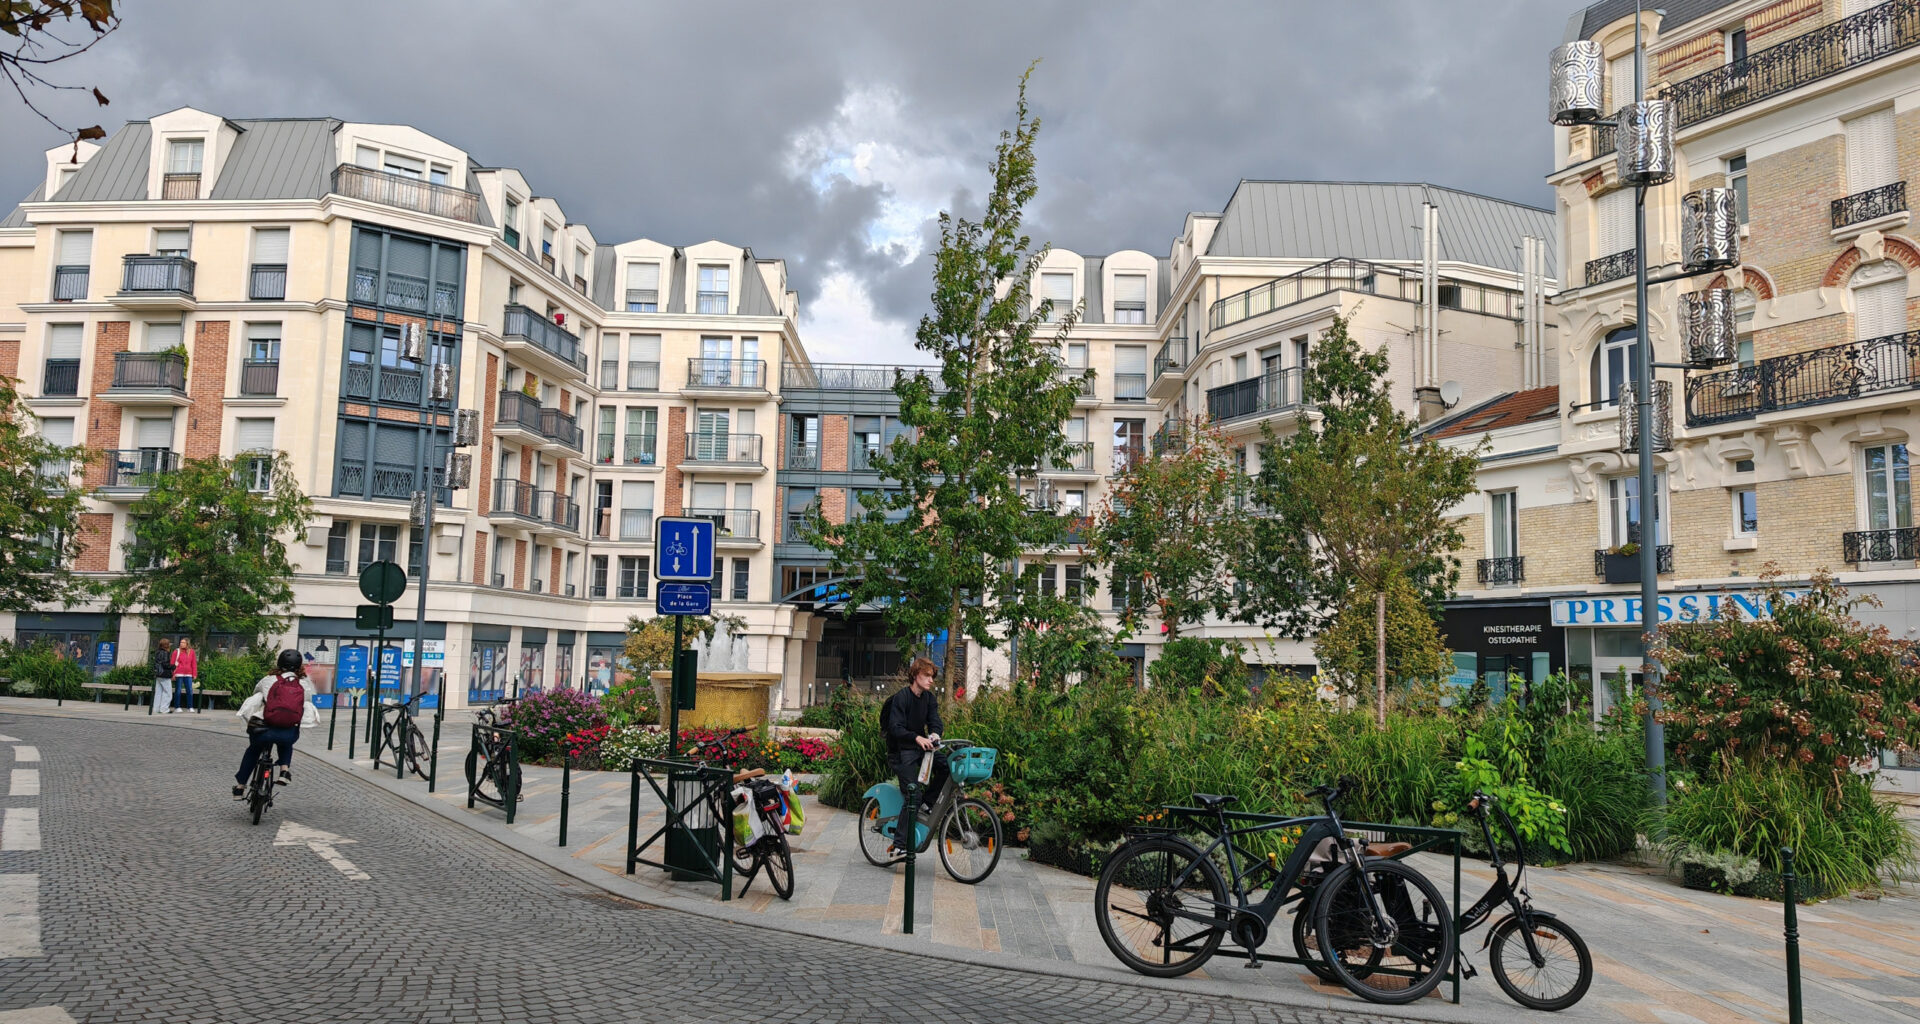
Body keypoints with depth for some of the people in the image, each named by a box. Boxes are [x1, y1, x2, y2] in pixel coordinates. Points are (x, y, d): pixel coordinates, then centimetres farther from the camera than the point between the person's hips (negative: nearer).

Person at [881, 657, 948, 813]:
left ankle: (927, 802, 1)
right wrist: (917, 738, -39)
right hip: (902, 750, -6)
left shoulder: (930, 698, 6)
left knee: (947, 765, -15)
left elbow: (934, 720, -4)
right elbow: (895, 728, -23)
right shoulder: (901, 697, -14)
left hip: (921, 747, 6)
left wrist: (934, 733, -29)